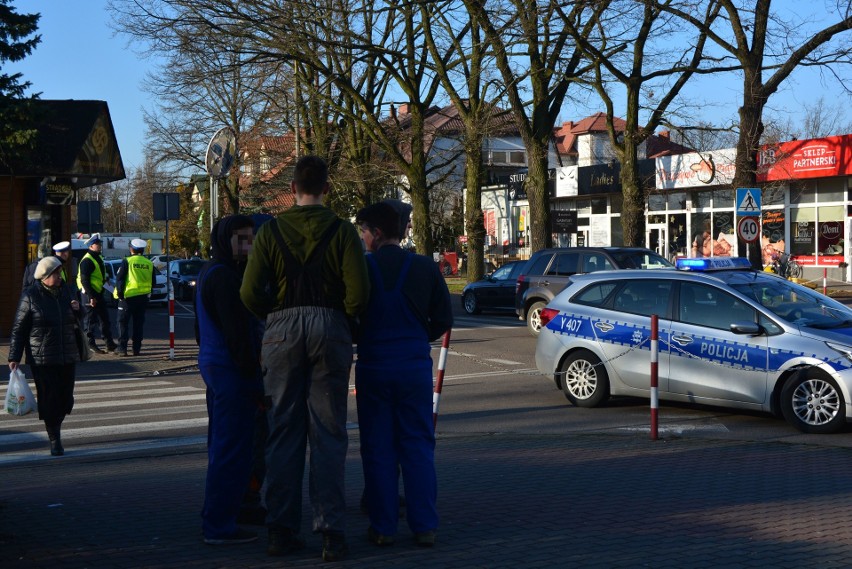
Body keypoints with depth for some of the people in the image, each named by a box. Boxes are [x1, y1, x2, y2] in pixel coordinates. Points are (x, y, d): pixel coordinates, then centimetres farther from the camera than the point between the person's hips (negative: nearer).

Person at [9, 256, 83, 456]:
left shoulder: (65, 291, 10)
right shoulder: (30, 296, -7)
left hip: (67, 357, 5)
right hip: (42, 359, -5)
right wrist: (14, 357, -7)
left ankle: (54, 427, 29)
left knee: (66, 399, 6)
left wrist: (77, 310, 0)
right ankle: (54, 440, 9)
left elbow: (73, 322, 22)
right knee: (49, 399, -3)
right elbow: (18, 329, -4)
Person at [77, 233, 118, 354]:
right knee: (91, 320, -2)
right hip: (90, 294, -10)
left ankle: (110, 343, 17)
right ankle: (90, 344, 6)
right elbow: (84, 280, -22)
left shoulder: (98, 258, 14)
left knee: (104, 318, 12)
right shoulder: (87, 260, -17)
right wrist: (91, 297, -23)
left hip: (98, 293, 10)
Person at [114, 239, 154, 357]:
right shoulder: (149, 264, 5)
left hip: (128, 296, -4)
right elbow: (153, 282, 13)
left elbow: (119, 279, -11)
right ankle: (136, 348, 11)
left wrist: (120, 293, -4)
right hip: (143, 297, 4)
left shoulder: (127, 262, -9)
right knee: (139, 323, 11)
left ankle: (122, 348, -3)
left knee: (123, 322, 2)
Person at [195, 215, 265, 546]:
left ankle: (214, 519, 26)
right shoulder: (225, 276, -16)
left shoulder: (209, 272, 17)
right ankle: (220, 526, -3)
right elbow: (237, 332, -20)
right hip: (231, 370, -11)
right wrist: (253, 375, -19)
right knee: (233, 449, -6)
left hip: (213, 365, 11)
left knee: (221, 445, 18)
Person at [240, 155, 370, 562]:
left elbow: (250, 293, -5)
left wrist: (275, 316, 12)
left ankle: (281, 530, 12)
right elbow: (358, 291, -12)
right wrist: (345, 319, 7)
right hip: (330, 327, -1)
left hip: (283, 328, 1)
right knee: (328, 435, 4)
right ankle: (331, 532, 2)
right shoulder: (342, 231, -4)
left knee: (283, 433, 9)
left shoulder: (271, 231, 1)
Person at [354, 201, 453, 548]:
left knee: (378, 450, 7)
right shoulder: (425, 268, 0)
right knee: (418, 447, 8)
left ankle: (383, 528, 10)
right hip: (415, 366, 2)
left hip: (373, 367, -1)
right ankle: (424, 526, 8)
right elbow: (443, 320, 3)